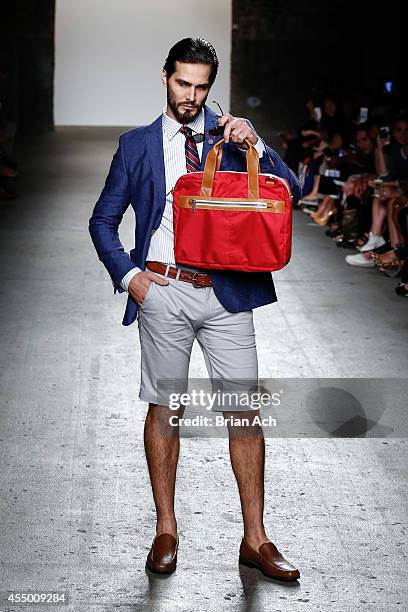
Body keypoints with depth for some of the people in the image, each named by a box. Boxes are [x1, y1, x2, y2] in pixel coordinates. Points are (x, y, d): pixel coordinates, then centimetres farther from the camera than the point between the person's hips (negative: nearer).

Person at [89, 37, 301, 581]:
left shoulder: (230, 134, 8)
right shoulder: (137, 144, 9)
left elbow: (289, 193, 1)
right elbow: (103, 220, 12)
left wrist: (254, 144, -14)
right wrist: (128, 274, -2)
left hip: (227, 291, 0)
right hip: (162, 290, 0)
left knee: (245, 411, -1)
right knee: (164, 409, 6)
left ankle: (255, 540, 8)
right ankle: (166, 531, 18)